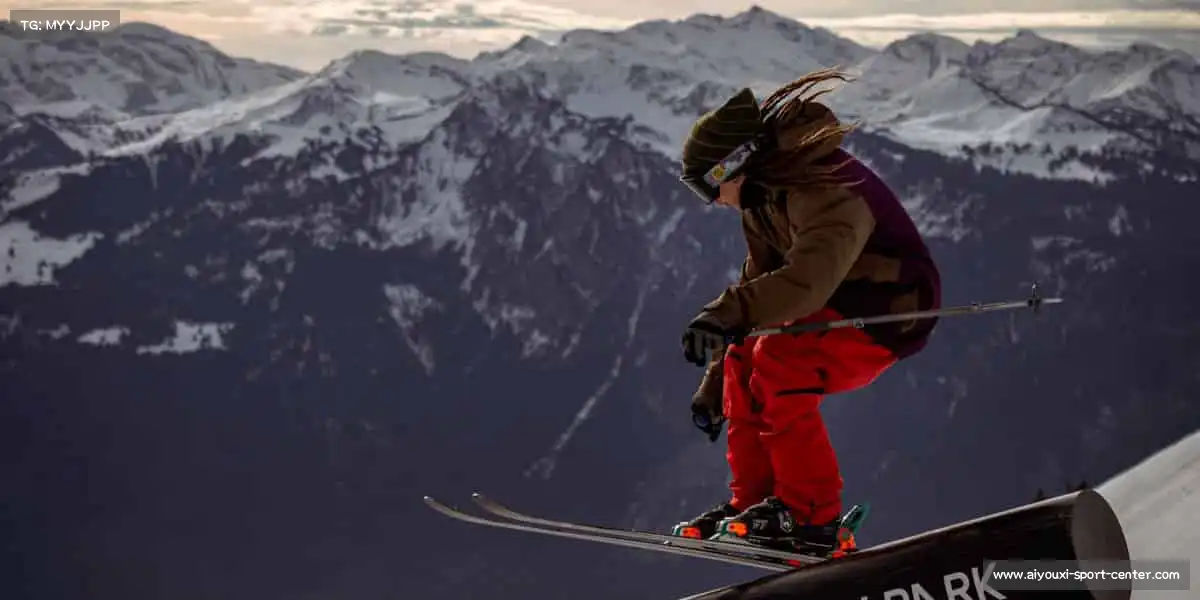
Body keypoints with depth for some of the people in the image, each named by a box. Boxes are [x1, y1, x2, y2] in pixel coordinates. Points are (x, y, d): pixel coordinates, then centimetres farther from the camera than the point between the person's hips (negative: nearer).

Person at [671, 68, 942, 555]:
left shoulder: (826, 194, -27)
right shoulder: (767, 201, 6)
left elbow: (808, 280, -45)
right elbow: (759, 285, 13)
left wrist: (728, 313, -56)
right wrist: (714, 385, 12)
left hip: (891, 314, -10)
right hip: (840, 310, 10)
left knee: (778, 360, -26)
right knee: (742, 359, -1)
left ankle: (813, 517, -21)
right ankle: (754, 500, 3)